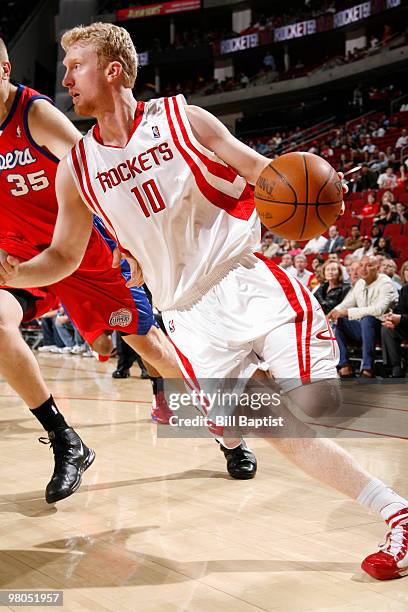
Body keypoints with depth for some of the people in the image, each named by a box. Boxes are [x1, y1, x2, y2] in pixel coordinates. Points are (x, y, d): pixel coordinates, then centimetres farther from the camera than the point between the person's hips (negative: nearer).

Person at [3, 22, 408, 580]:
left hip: (250, 280, -2)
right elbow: (64, 256, 14)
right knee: (279, 431, -6)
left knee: (312, 404, -16)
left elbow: (267, 174, 5)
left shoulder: (184, 120, 0)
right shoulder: (77, 169, 6)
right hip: (190, 315, 2)